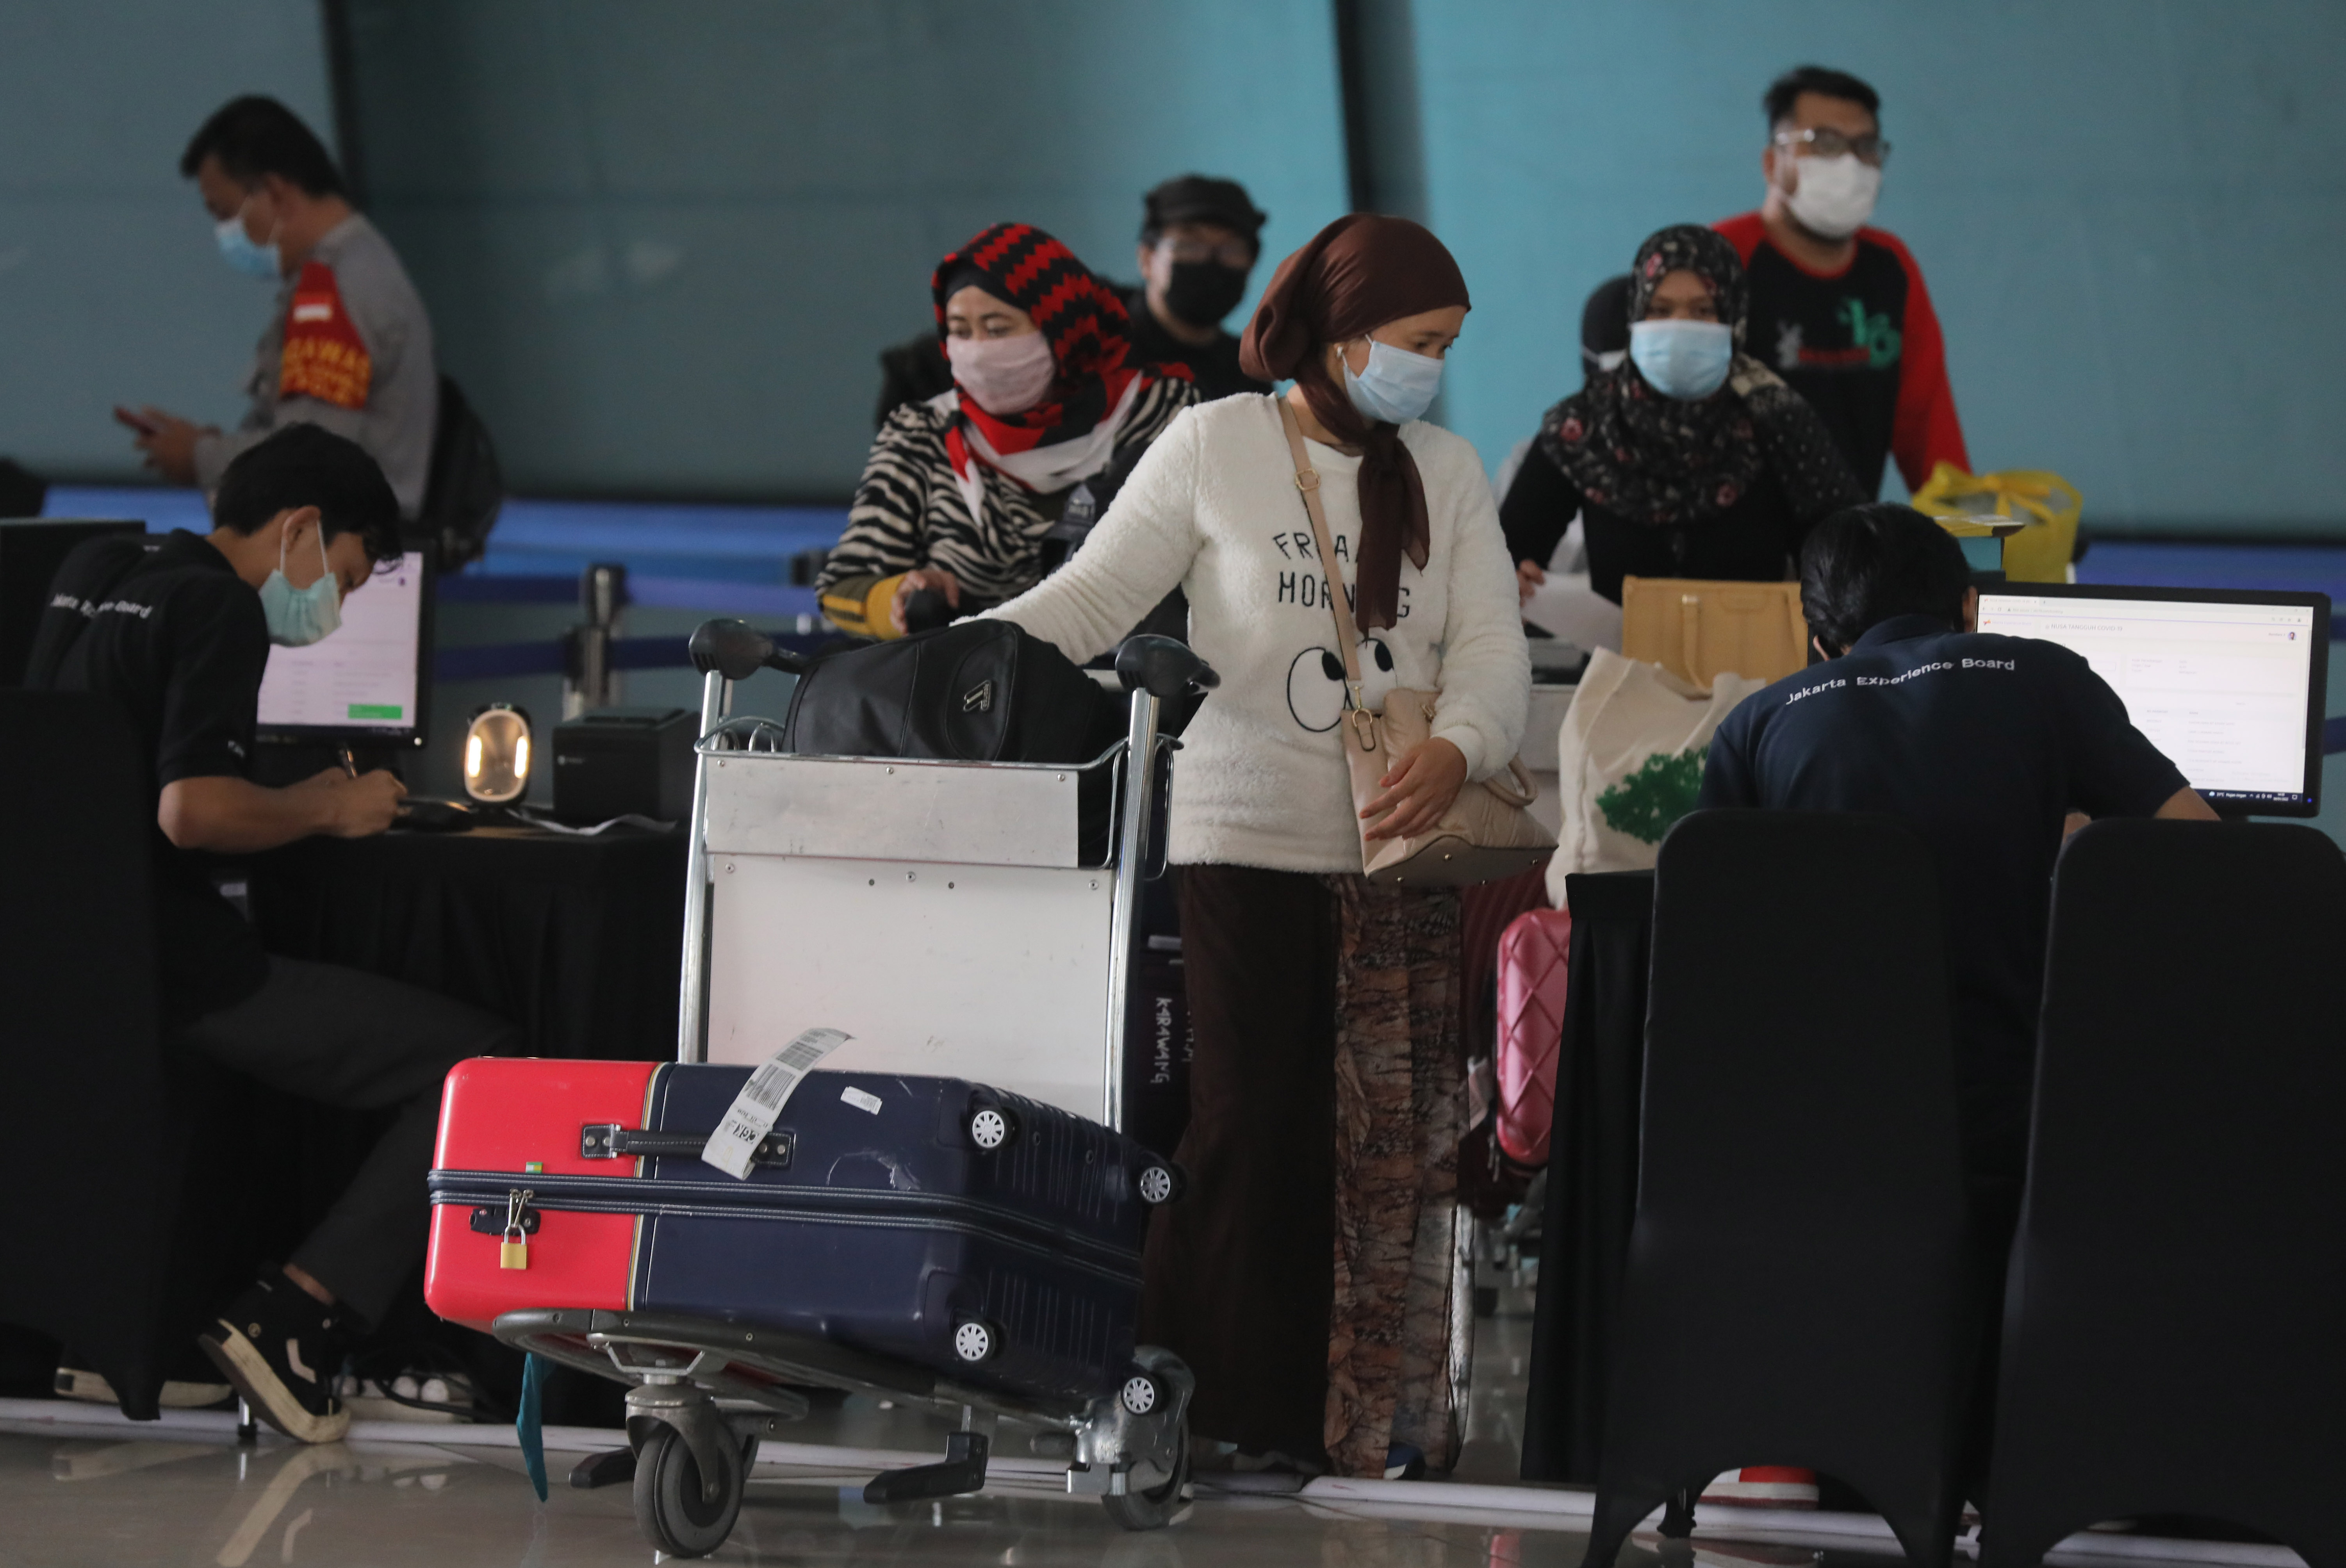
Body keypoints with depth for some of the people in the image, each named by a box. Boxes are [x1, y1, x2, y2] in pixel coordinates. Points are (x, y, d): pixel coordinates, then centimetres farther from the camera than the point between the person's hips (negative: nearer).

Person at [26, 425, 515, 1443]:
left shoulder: (93, 572, 16)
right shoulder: (217, 608, -11)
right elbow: (191, 811, -24)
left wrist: (301, 802, 19)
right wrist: (326, 811, -6)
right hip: (165, 974, -10)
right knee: (480, 1062, -10)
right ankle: (289, 1318, -15)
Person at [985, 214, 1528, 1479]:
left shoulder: (1447, 473, 11)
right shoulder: (1215, 446, 2)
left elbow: (1492, 649, 3)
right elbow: (1096, 596, 3)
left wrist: (1458, 752, -18)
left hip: (1398, 854, 3)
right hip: (1250, 840, -3)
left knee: (1395, 1137, -2)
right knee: (1250, 1126, -8)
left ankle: (1383, 1412, 3)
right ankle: (1236, 1411, -1)